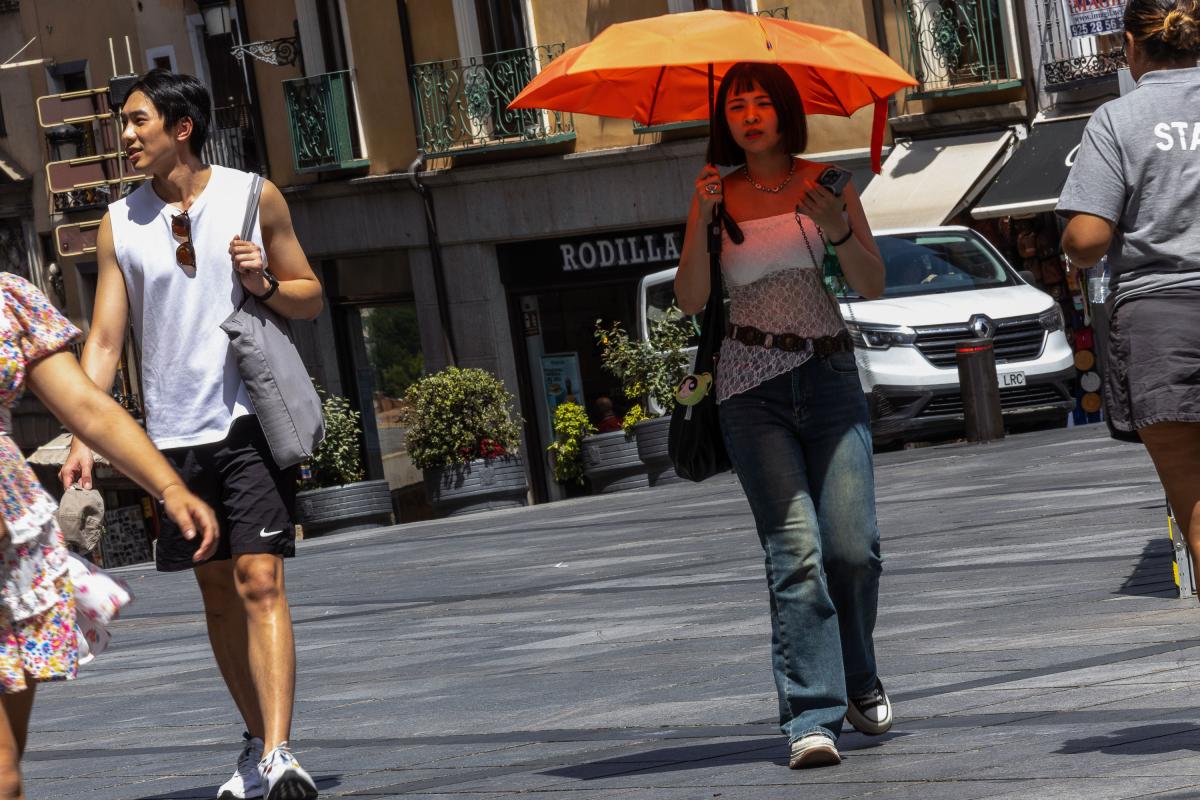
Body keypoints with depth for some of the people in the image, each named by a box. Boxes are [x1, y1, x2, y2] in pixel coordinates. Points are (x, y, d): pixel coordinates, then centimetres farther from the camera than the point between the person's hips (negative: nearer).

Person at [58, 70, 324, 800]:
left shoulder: (253, 196, 1)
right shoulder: (120, 223, 6)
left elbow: (311, 299, 10)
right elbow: (104, 338, 4)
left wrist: (266, 284, -12)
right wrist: (84, 437, -6)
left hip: (251, 419, -3)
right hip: (175, 432, 3)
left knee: (260, 582, -14)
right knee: (218, 595, 11)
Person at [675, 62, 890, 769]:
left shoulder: (825, 182, 7)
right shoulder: (719, 194, 7)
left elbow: (873, 286, 3)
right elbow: (691, 300, -1)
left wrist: (839, 229, -15)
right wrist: (702, 219, -13)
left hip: (830, 374, 1)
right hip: (753, 388, -1)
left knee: (853, 546, -9)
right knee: (795, 548, -14)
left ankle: (859, 683, 18)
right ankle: (813, 717, -18)